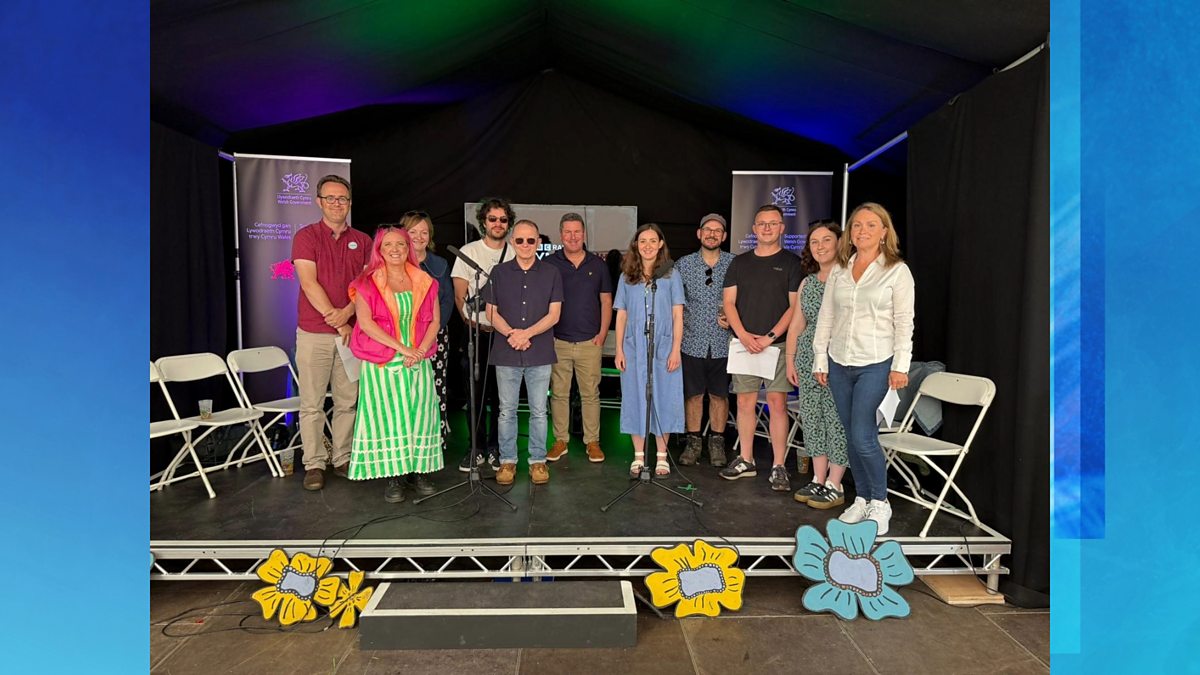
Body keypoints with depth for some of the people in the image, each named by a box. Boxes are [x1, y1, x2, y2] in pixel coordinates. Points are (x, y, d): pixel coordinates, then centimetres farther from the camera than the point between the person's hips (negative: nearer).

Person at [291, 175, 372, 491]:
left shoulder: (362, 241, 10)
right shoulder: (306, 236, 0)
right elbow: (309, 283, -9)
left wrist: (347, 311, -15)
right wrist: (338, 324, -12)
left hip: (351, 330, 3)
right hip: (314, 333, -3)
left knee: (347, 401, 8)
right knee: (312, 404, 1)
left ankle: (342, 459, 19)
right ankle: (314, 464, 11)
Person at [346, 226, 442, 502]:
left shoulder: (424, 282, 9)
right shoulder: (367, 283, 0)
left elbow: (435, 320, 6)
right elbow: (365, 322, -11)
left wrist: (420, 350, -10)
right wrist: (402, 348, -17)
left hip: (419, 361, 3)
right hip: (383, 363, -3)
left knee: (420, 415, 4)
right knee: (388, 416, -2)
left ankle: (420, 470, 15)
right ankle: (393, 477, 6)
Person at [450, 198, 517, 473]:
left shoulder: (516, 255, 7)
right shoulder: (468, 251, 5)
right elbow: (460, 296, 2)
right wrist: (472, 323, -10)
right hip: (477, 332, -1)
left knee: (501, 393, 5)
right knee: (476, 391, 2)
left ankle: (495, 448, 18)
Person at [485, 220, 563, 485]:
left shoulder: (551, 274, 4)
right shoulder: (499, 272, 6)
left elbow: (554, 314, -1)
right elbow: (491, 312, 4)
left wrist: (526, 333, -14)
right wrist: (511, 333, -13)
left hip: (540, 353, 0)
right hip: (506, 353, 1)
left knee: (538, 411, 7)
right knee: (507, 411, 8)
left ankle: (538, 460, 19)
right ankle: (507, 461, 20)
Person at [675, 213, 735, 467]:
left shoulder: (734, 264, 2)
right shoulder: (683, 264, 3)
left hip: (722, 343, 0)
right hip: (692, 341, 0)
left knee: (720, 395, 9)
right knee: (693, 395, 8)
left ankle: (717, 442, 24)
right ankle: (694, 441, 22)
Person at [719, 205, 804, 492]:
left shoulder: (792, 263, 3)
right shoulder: (740, 263, 13)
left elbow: (795, 306, -3)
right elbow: (729, 302, 7)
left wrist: (770, 337, -13)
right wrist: (743, 335, -7)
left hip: (777, 344, -3)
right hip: (744, 343, 3)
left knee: (777, 403, -4)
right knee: (745, 402, 7)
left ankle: (778, 467, 4)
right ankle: (745, 461, 18)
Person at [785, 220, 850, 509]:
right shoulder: (807, 282, 15)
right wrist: (790, 360, 12)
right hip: (808, 359, 6)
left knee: (837, 419, -2)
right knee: (813, 417, 9)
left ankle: (834, 486, 9)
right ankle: (818, 480, 20)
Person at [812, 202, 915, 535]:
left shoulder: (897, 270, -2)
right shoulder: (838, 270, 9)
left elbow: (904, 322, -4)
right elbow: (825, 316, 10)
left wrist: (900, 366, -9)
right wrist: (820, 358, 8)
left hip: (875, 364, -4)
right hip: (839, 363, 5)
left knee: (862, 436, -10)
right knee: (852, 436, 10)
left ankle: (880, 502, 11)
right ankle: (861, 498, 25)